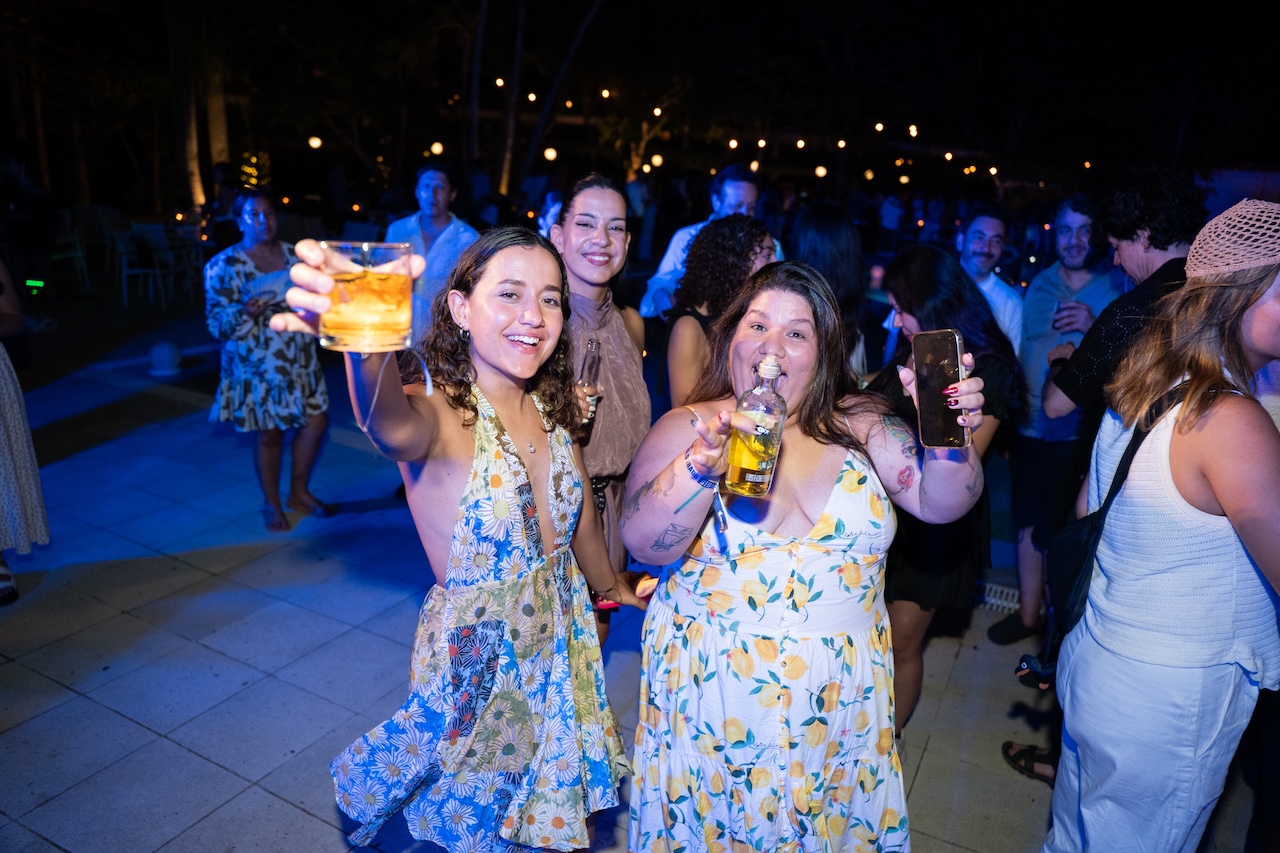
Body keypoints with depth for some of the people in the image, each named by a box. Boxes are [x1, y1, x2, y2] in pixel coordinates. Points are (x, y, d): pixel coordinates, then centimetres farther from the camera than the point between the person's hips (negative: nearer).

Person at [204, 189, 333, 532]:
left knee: (316, 423, 7)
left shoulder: (294, 254, 6)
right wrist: (245, 311, -29)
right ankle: (272, 504, 25)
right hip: (257, 364, -4)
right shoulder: (223, 266, -8)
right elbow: (215, 323, -11)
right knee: (269, 434, 6)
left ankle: (299, 492, 28)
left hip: (300, 358, 5)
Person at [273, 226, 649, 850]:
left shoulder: (553, 409, -6)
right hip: (478, 658, -5)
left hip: (559, 641, 5)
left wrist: (612, 589, 25)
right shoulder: (441, 412, -24)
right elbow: (392, 426, -50)